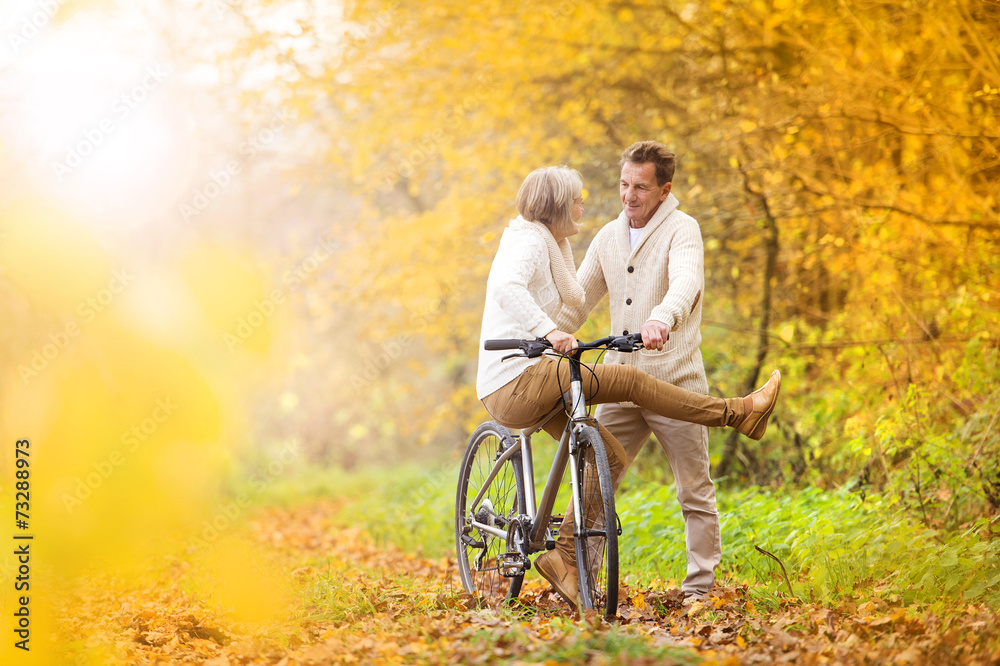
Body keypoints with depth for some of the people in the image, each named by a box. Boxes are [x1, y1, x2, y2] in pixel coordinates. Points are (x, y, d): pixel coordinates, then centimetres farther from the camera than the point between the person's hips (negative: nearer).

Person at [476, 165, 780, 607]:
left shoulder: (544, 242, 20)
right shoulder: (530, 241, -11)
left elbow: (574, 297, 28)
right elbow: (506, 287, -33)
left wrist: (562, 242, 24)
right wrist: (547, 331, -42)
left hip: (507, 392, 11)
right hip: (516, 383, -11)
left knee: (610, 456, 10)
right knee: (628, 379, -12)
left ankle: (565, 557, 12)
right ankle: (739, 412, -6)